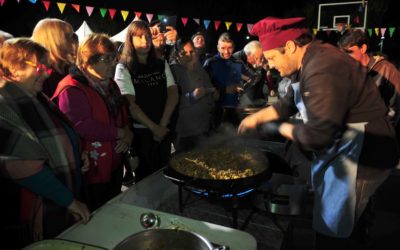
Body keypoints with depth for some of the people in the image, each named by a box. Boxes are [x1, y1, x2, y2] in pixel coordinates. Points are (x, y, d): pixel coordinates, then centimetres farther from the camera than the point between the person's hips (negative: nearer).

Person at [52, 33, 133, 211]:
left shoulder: (109, 84, 10)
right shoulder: (71, 90, -20)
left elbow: (122, 114, 15)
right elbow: (82, 127, -31)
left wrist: (128, 134, -7)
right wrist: (120, 133, -20)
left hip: (114, 165, 9)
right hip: (92, 171, -8)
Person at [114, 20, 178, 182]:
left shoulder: (162, 64, 8)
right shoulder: (124, 68, -6)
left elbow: (173, 95, 1)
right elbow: (130, 104, -12)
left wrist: (162, 125, -9)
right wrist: (154, 127, -13)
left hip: (164, 129, 4)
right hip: (140, 131, -4)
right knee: (144, 175, 8)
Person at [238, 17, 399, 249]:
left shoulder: (323, 70, -30)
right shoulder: (310, 62, 4)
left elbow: (317, 135, -32)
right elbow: (288, 103, 18)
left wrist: (280, 128, -15)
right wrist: (256, 117, 14)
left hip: (362, 155, -10)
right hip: (345, 147, 10)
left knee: (332, 230, 4)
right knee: (350, 220, 27)